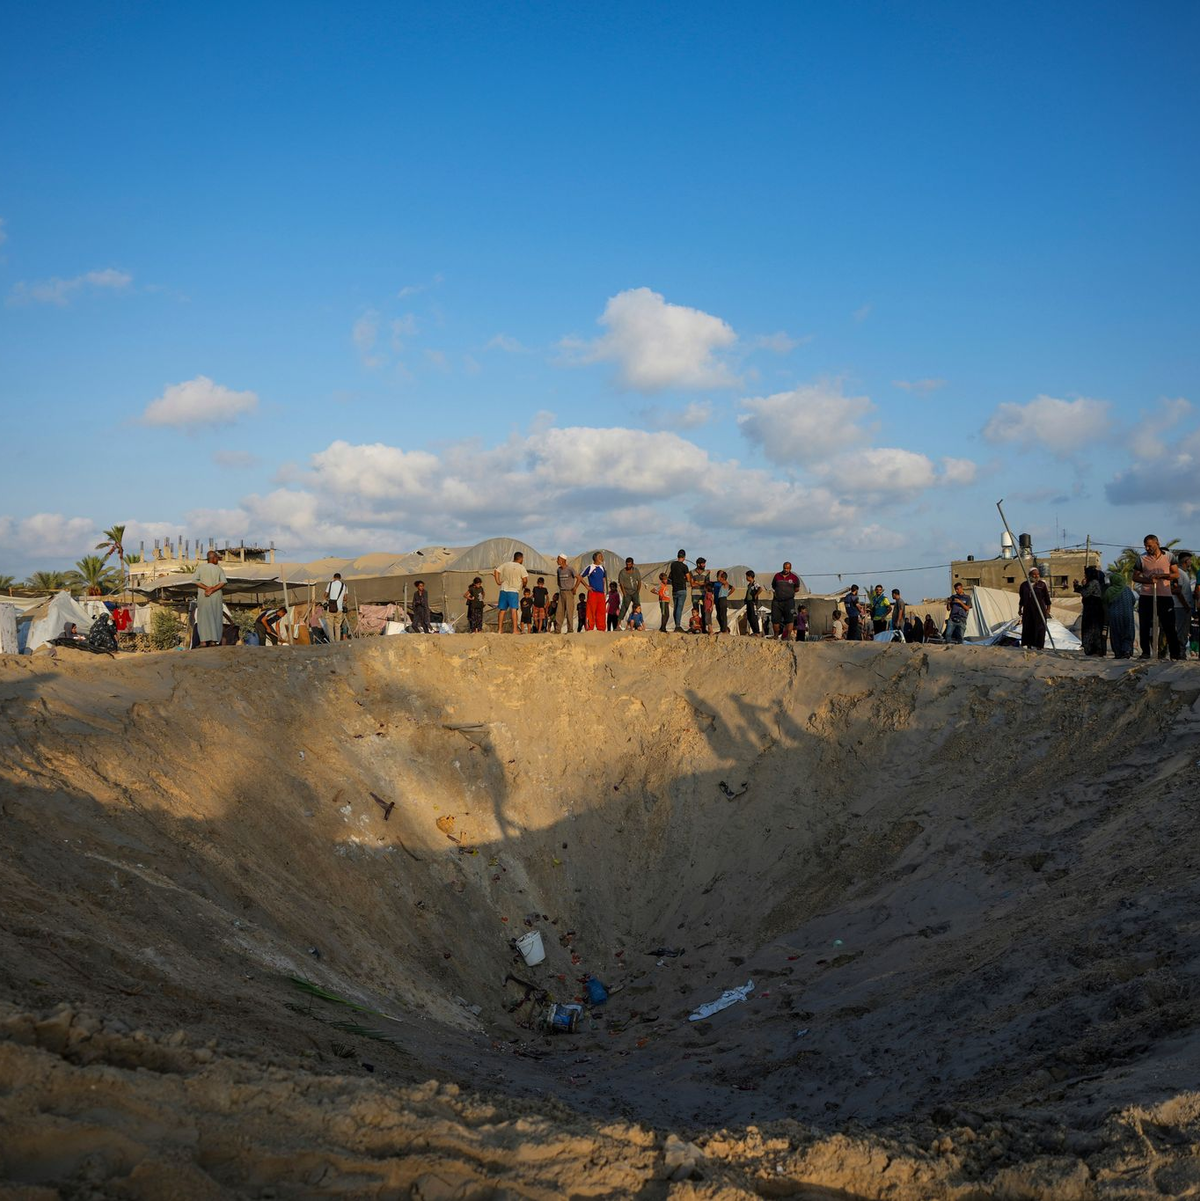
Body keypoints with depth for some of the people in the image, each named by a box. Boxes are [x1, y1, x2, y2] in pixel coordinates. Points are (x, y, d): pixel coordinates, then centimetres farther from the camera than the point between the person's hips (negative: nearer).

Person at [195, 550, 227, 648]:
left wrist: (206, 588, -13)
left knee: (203, 617, 1)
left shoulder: (200, 567, 2)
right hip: (216, 596, 0)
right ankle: (213, 640, 1)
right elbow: (223, 582, -12)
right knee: (215, 618, 6)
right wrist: (212, 590, -15)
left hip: (203, 596, 0)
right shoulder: (218, 568, 1)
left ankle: (204, 641, -9)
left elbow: (195, 580, -10)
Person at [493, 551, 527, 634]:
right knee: (514, 609, -6)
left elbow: (496, 571, 6)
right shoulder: (521, 567, -3)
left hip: (503, 590, 5)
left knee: (502, 610, 9)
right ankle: (515, 630, -13)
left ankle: (499, 629, 11)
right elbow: (525, 580, -8)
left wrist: (498, 582, 9)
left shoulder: (506, 564, 10)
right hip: (513, 591, -5)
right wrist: (523, 585, 11)